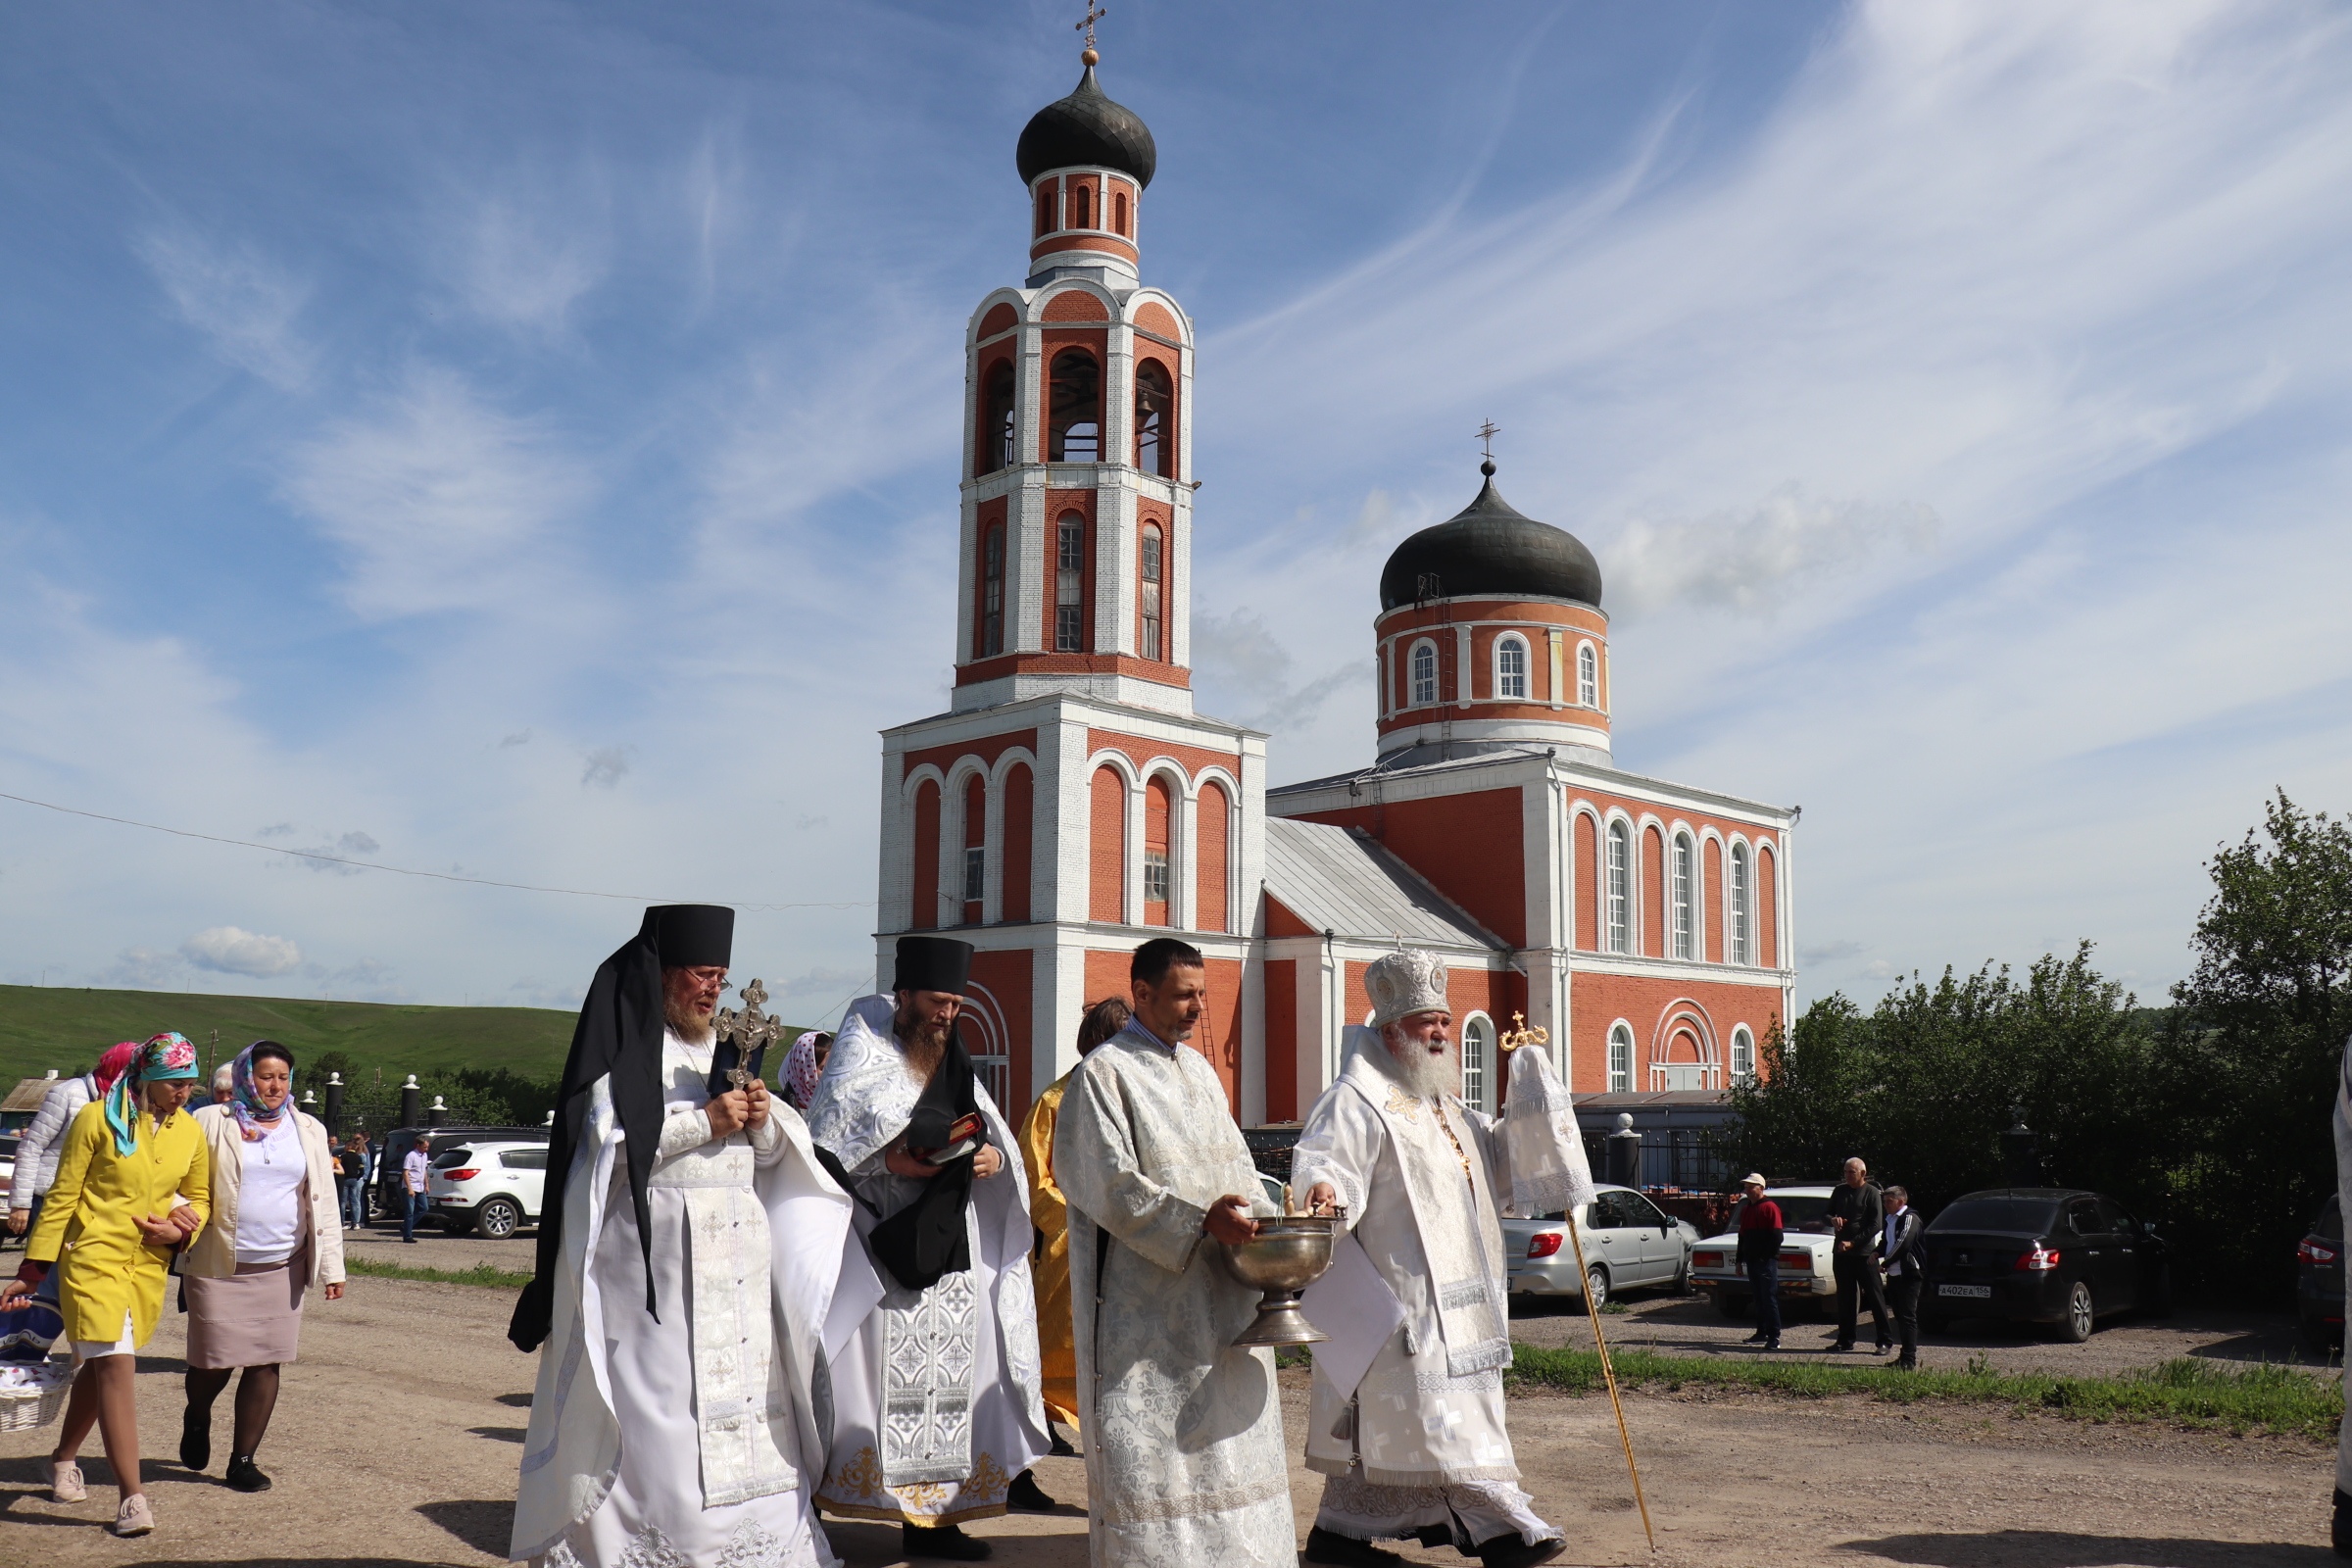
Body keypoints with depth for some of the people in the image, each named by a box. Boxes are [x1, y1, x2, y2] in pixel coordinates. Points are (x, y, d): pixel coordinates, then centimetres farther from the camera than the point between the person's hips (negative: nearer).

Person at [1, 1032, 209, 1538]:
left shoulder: (189, 1131, 7)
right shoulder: (98, 1119, -6)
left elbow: (200, 1198, 19)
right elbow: (62, 1196, -3)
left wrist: (181, 1230, -3)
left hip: (149, 1266, 5)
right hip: (94, 1257, -5)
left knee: (100, 1366, 14)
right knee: (116, 1366, -14)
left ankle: (64, 1460, 39)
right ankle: (131, 1496, -13)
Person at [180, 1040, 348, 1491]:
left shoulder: (308, 1129, 11)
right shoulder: (211, 1123, 1)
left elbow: (324, 1201, 12)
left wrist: (331, 1265, 7)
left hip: (282, 1268, 3)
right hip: (220, 1267, -3)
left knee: (266, 1363, 2)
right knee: (214, 1362, 1)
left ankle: (242, 1459, 14)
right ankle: (197, 1419, 35)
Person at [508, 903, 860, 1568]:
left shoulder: (722, 1050, 18)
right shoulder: (625, 1043, -1)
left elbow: (774, 1154, 20)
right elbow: (609, 1141, -13)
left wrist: (763, 1121, -1)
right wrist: (704, 1122, -14)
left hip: (738, 1250, 7)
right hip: (654, 1247, -6)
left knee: (745, 1398, 4)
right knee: (660, 1400, -8)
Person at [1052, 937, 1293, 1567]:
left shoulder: (1200, 1071, 15)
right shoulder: (1103, 1073, -8)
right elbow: (1107, 1182, -16)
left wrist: (1259, 1218, -1)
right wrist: (1198, 1218, -24)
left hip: (1218, 1294, 7)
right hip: (1145, 1301, -7)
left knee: (1227, 1426, 11)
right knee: (1147, 1443, -3)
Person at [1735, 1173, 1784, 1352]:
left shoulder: (1770, 1208, -7)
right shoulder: (1746, 1209, 17)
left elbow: (1777, 1237, -13)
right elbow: (1742, 1236, 21)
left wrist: (1766, 1256, -15)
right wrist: (1740, 1260, 17)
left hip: (1766, 1262, -8)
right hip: (1752, 1261, 8)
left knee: (1769, 1299, -8)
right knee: (1758, 1299, 12)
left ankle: (1774, 1337, -7)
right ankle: (1762, 1333, 19)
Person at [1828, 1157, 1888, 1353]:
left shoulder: (1871, 1193, -3)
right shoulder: (1839, 1191, 12)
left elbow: (1875, 1226, -8)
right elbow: (1827, 1214, 19)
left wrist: (1852, 1242, -14)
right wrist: (1833, 1220, -6)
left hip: (1864, 1253, -5)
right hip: (1841, 1252, 5)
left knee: (1876, 1296, -4)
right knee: (1845, 1298, 9)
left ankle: (1885, 1341, -1)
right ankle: (1845, 1340, 16)